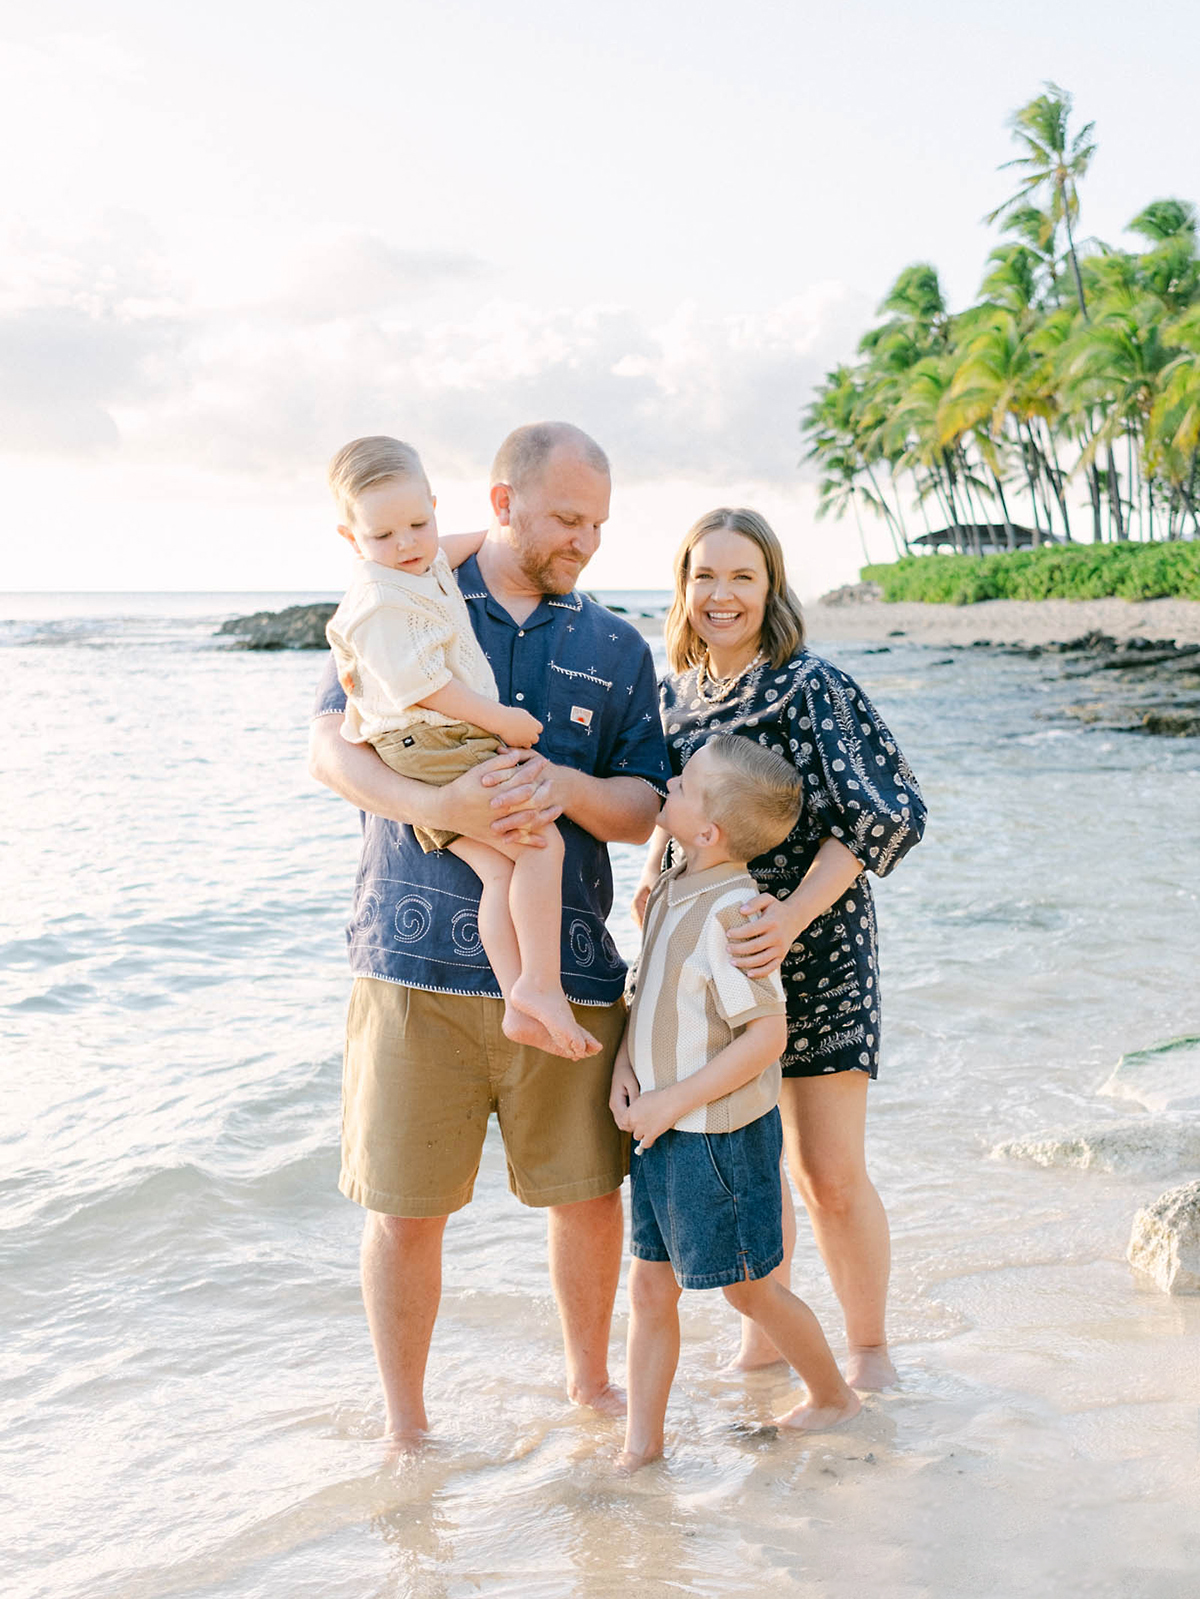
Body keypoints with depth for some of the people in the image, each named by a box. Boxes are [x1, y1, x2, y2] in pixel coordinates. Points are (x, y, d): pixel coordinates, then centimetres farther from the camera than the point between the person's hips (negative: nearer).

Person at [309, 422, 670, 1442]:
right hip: (417, 957, -2)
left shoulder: (616, 649, 13)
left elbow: (646, 809, 7)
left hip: (566, 965, 2)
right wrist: (440, 807, -22)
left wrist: (566, 787, -15)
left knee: (589, 1192, 8)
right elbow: (332, 748, -4)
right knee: (406, 1205, 2)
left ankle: (590, 1379, 34)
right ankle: (405, 1432, 21)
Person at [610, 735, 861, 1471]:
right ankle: (641, 1443, 22)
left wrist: (672, 1102, -21)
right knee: (650, 1285, 11)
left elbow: (768, 1034, -25)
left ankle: (834, 1395, 33)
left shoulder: (730, 912, -24)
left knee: (751, 1287, 10)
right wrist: (625, 1067, -1)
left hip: (720, 1135, -8)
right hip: (666, 1133, 8)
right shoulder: (672, 890, 4)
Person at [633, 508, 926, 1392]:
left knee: (830, 1174, 0)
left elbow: (876, 815, -19)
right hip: (713, 958, 5)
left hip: (813, 952, -5)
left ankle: (868, 1349, 20)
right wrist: (653, 874, 2)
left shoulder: (812, 687, -14)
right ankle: (763, 1333, 32)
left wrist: (793, 913, -29)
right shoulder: (676, 695, 4)